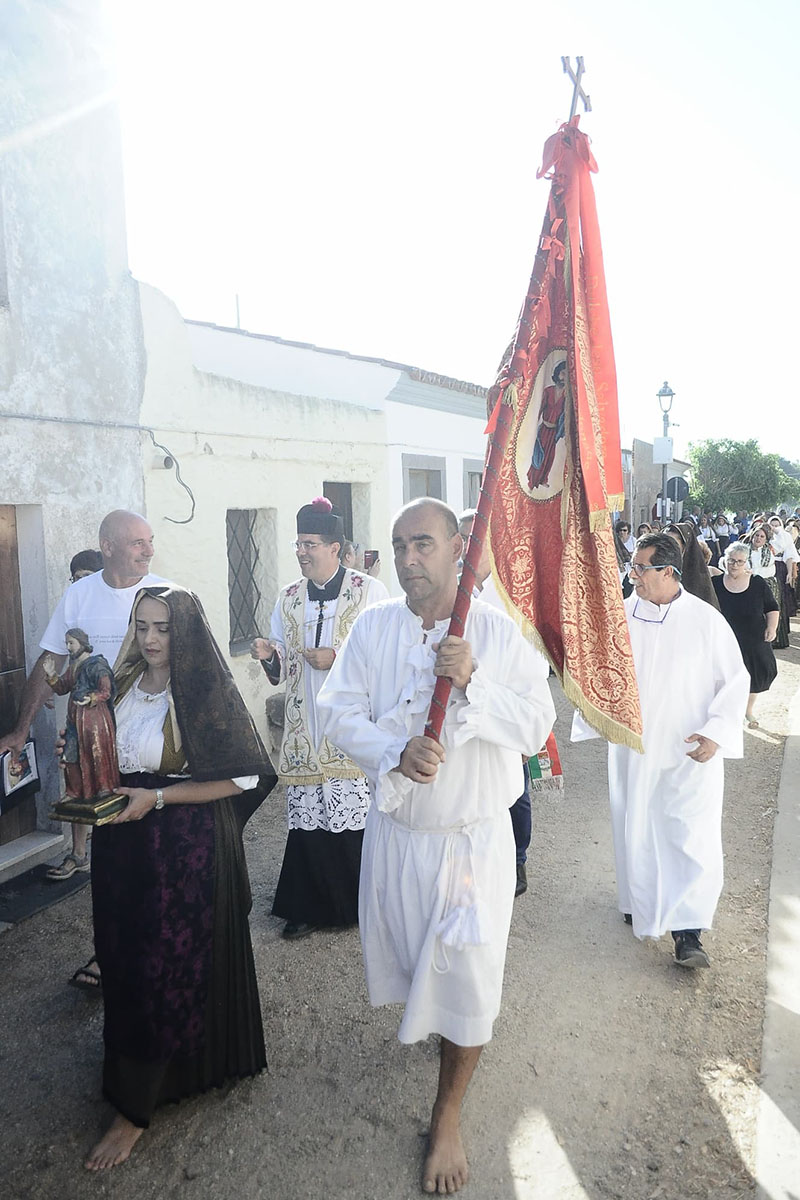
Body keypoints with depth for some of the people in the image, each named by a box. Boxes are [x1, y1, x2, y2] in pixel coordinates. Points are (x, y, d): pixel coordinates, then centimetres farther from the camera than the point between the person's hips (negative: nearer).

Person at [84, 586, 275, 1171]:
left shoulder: (207, 692, -15)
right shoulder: (123, 685, 5)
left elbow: (244, 777, -17)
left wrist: (158, 797, -20)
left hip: (191, 847, -6)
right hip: (127, 843, 6)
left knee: (169, 965, 3)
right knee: (128, 957, 14)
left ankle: (136, 1107, 17)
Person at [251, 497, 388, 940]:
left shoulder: (369, 591, -2)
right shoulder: (288, 598, 12)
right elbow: (283, 669, 17)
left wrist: (339, 658, -16)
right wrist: (270, 656, -5)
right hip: (305, 730, 4)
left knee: (357, 817, -2)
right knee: (307, 816, 6)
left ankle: (363, 904, 17)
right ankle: (309, 907, 21)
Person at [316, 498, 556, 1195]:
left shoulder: (496, 632, -11)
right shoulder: (374, 628, -4)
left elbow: (536, 726, -14)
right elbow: (339, 712, -8)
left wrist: (474, 682, -28)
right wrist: (396, 753, -24)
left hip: (474, 838, -2)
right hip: (395, 830, 3)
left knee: (466, 980, 7)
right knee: (407, 956, 23)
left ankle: (448, 1117, 32)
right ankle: (426, 1021, 59)